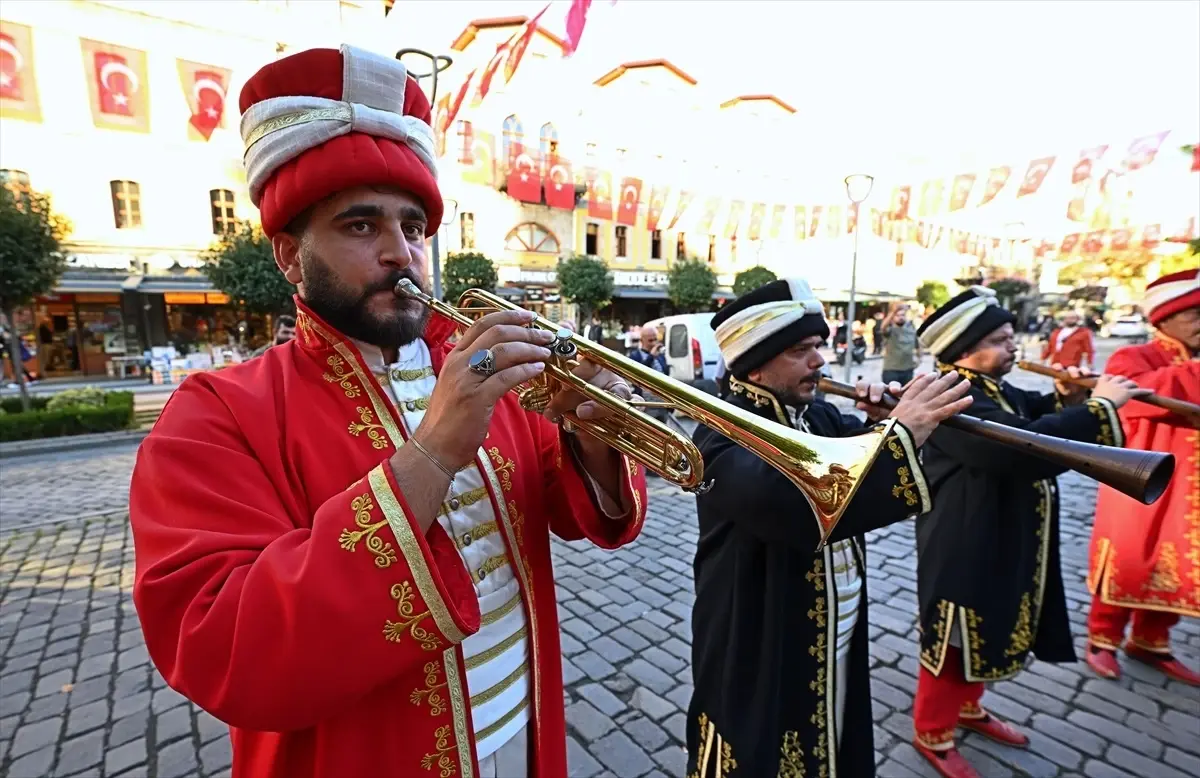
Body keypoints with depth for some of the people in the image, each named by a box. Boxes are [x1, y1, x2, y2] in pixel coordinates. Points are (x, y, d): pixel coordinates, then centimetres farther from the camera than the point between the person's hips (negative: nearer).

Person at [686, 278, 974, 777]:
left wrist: (884, 421, -17)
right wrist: (899, 433, -38)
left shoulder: (821, 417, 2)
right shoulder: (724, 434, -24)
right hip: (760, 657, -7)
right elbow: (791, 501, -42)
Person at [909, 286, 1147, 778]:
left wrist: (1063, 399, 0)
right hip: (964, 549, -10)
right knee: (954, 640, 8)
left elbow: (1031, 418, 21)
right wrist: (1100, 405, -26)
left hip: (1004, 544, 10)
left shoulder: (995, 388, 6)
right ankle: (933, 734, 29)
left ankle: (967, 707, 48)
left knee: (985, 634, 26)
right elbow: (1022, 448, -37)